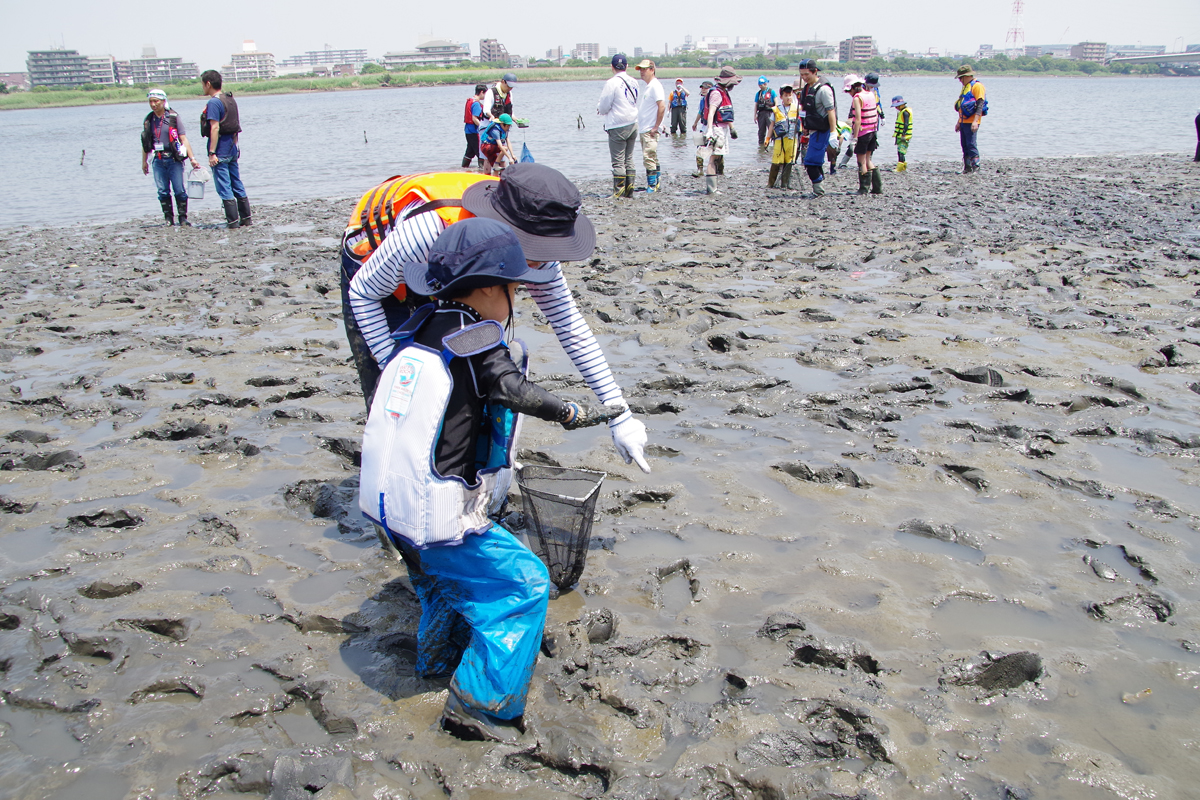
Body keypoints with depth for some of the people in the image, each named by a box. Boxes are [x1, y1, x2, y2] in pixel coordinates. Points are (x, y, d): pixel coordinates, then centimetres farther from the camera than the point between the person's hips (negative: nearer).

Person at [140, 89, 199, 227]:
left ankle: (183, 218, 4)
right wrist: (144, 162, 19)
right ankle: (168, 218, 11)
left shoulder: (173, 117, -2)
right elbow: (146, 144, 17)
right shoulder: (148, 120, 9)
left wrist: (192, 158, -12)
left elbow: (184, 139, -5)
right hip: (158, 160, 4)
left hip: (173, 159, -4)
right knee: (162, 191, 3)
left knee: (179, 190, -5)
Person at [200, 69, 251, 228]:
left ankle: (233, 221, -2)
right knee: (237, 185, 13)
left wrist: (212, 153, -20)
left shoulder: (214, 102, -14)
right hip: (232, 146, 9)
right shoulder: (231, 100, 12)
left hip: (220, 148, -9)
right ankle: (246, 219, 16)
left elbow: (215, 128, -19)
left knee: (224, 187, -3)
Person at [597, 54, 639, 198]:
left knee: (618, 161, -3)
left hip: (618, 127, -7)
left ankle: (619, 193, -4)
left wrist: (599, 107, 13)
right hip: (633, 125, 7)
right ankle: (629, 191, 12)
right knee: (629, 159, 13)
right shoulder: (634, 82, 7)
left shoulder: (612, 83, -13)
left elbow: (603, 108, -11)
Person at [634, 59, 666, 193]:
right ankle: (656, 185, 19)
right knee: (653, 159, 13)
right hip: (643, 130, 10)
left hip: (650, 130, -10)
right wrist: (640, 128, 16)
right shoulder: (645, 86, 17)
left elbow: (662, 106, -21)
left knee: (648, 158, -12)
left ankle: (652, 185, -9)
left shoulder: (655, 85, -12)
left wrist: (656, 127, -20)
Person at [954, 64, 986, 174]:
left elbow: (980, 104, -16)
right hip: (963, 121, 9)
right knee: (964, 145, 8)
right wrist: (959, 122, 24)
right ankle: (967, 168, 12)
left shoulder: (977, 86, -8)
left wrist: (975, 121, -24)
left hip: (971, 122, -9)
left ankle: (976, 168, -11)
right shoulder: (965, 87, 21)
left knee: (971, 144, -12)